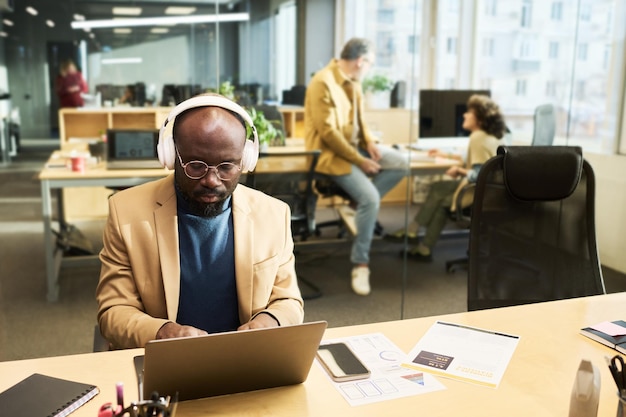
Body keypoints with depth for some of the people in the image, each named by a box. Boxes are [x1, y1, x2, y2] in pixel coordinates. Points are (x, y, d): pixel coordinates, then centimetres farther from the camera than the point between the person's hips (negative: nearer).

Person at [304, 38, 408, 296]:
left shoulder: (353, 81, 6)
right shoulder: (323, 83, -21)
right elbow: (328, 132, -24)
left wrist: (369, 141, -3)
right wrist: (361, 161, -21)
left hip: (355, 144, 9)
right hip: (331, 153, -9)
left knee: (401, 163, -3)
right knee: (370, 198, -23)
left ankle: (359, 204, -1)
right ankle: (360, 264, -10)